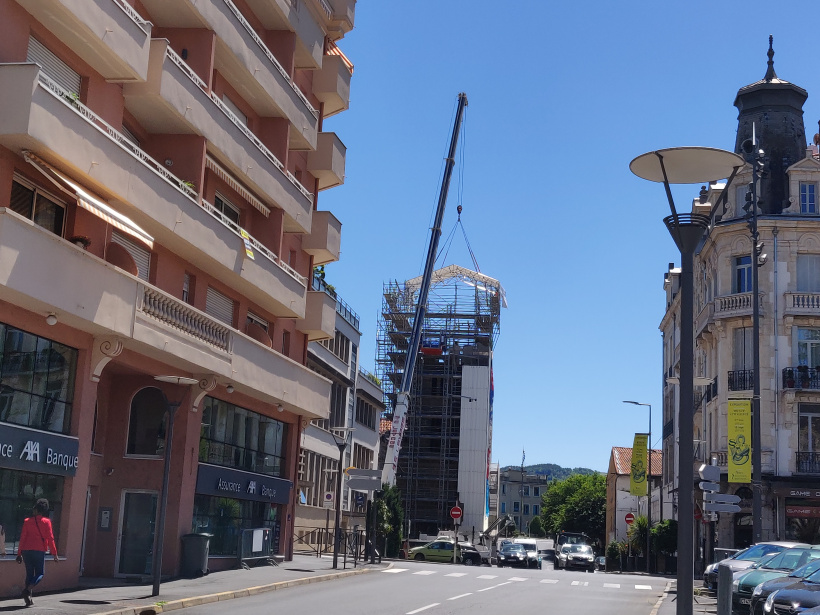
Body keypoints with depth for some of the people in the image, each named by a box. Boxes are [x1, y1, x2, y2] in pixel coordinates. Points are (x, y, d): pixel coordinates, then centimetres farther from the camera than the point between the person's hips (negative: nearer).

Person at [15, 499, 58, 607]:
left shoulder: (27, 521, 3)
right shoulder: (46, 522, -3)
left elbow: (22, 538, 3)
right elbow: (50, 538, -4)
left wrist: (19, 553, 9)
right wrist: (54, 553, 1)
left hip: (26, 550, 3)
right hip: (39, 550, -3)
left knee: (29, 573, 12)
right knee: (40, 573, 8)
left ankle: (29, 599, 8)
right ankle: (27, 590, -17)